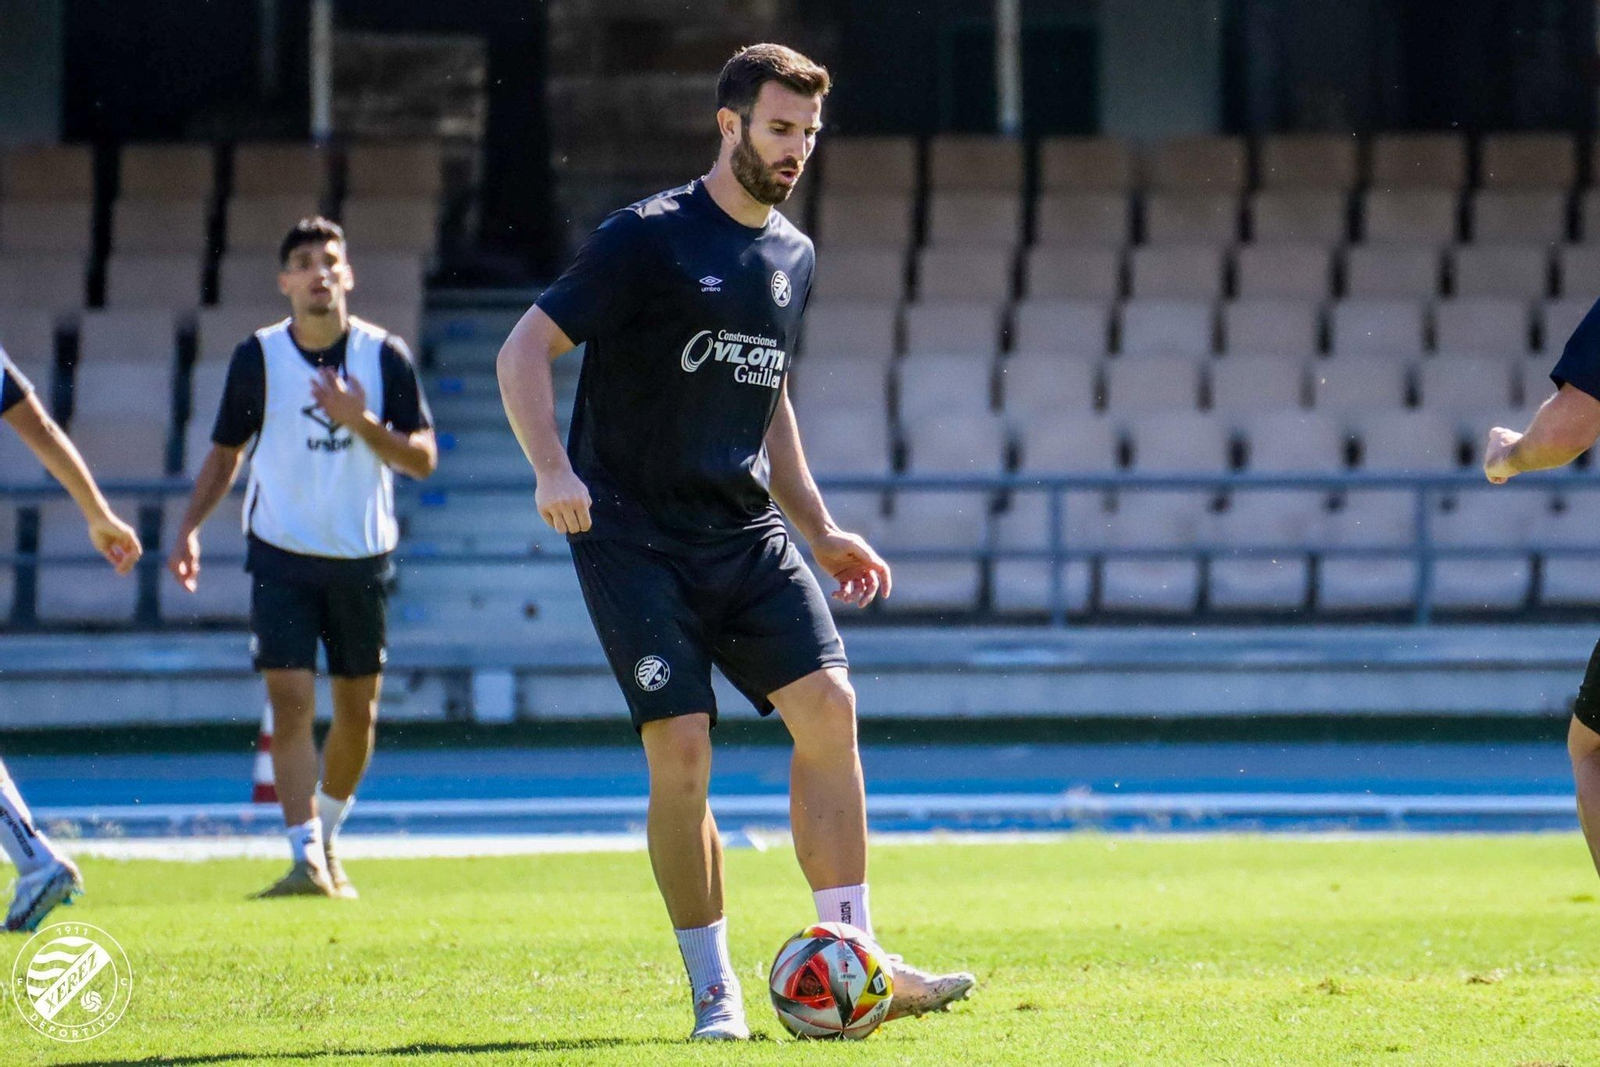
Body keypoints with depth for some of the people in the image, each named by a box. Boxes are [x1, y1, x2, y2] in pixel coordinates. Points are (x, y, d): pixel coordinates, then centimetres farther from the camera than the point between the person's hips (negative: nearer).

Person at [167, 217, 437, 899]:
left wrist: (361, 423, -21)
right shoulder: (258, 358, -3)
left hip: (363, 557, 1)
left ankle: (327, 836, 32)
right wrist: (190, 529, -4)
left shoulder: (385, 356, -3)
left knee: (357, 713, 9)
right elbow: (225, 453, 8)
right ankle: (306, 859, -15)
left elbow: (422, 459, -4)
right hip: (282, 555, -1)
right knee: (291, 701, -13)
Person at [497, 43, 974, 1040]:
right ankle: (714, 989, 0)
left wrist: (820, 531, 21)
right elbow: (525, 351, -10)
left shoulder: (793, 256, 14)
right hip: (636, 537, -6)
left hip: (745, 530, 6)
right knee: (682, 751, -12)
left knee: (829, 707, -9)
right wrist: (553, 470, -24)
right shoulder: (648, 238, -8)